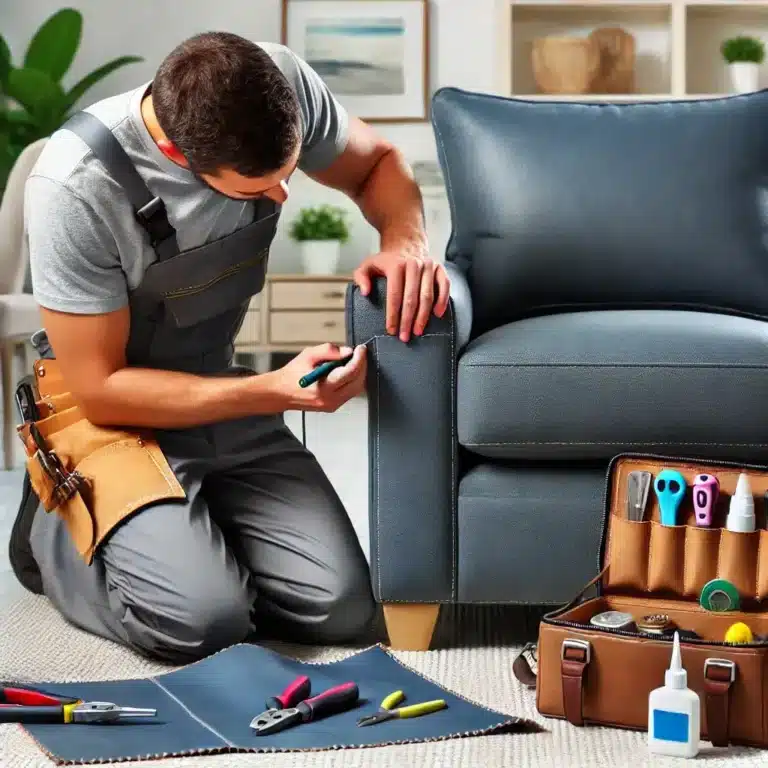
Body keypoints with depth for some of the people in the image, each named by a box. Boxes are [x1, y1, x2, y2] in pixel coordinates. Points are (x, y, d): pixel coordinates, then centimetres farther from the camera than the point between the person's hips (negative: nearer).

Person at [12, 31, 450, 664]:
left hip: (224, 395, 5)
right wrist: (278, 392, -28)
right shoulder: (75, 186, -29)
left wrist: (405, 240, -19)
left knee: (342, 609, -12)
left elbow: (377, 162, 4)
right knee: (204, 622, -26)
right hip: (111, 415, -4)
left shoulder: (284, 83, -16)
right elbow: (99, 389, -21)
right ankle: (57, 533, 5)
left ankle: (195, 530, 16)